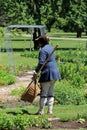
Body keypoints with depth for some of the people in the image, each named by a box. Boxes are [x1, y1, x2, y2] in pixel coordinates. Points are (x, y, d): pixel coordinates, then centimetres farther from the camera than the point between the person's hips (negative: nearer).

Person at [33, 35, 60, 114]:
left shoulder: (43, 50, -15)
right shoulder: (50, 47, 14)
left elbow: (41, 63, -23)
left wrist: (36, 72, -18)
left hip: (47, 73, -9)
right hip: (55, 72, 9)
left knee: (44, 92, -1)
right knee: (50, 92, 12)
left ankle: (41, 110, 4)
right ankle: (50, 110, 12)